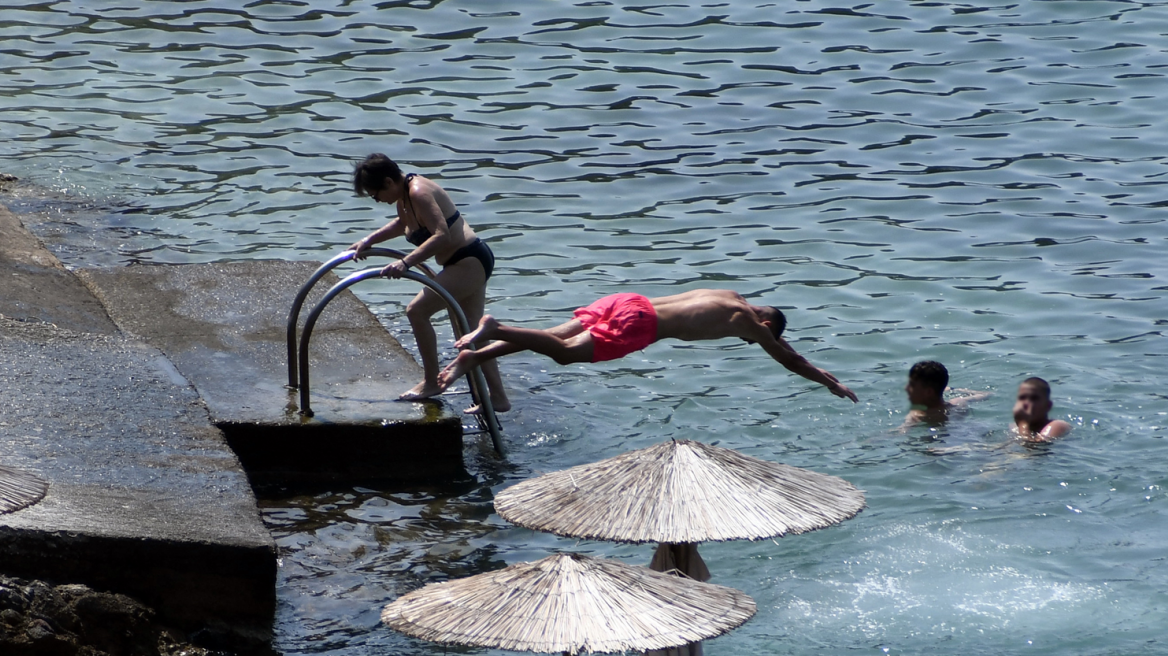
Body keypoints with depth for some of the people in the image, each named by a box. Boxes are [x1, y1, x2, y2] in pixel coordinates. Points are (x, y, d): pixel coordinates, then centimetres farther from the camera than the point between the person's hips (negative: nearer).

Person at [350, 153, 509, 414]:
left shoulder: (419, 193, -22)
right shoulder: (404, 194, 8)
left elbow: (442, 235, -34)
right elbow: (402, 223, 32)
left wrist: (405, 262, -38)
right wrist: (369, 240, 24)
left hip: (470, 262, -11)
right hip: (470, 263, 11)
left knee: (417, 310, -16)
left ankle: (432, 381, -6)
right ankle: (498, 398, 21)